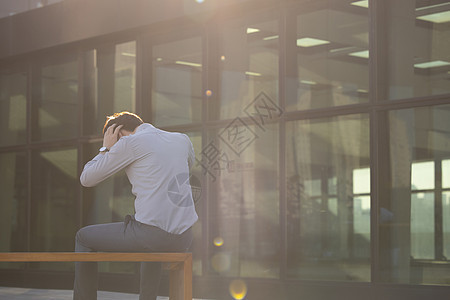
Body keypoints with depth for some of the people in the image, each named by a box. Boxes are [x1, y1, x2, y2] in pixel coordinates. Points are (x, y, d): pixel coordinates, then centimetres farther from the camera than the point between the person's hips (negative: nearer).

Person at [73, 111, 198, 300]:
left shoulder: (130, 143, -3)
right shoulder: (182, 140, 13)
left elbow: (87, 179, 3)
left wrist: (106, 149, 17)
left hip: (149, 234, -6)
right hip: (183, 239, 6)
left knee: (83, 238, 18)